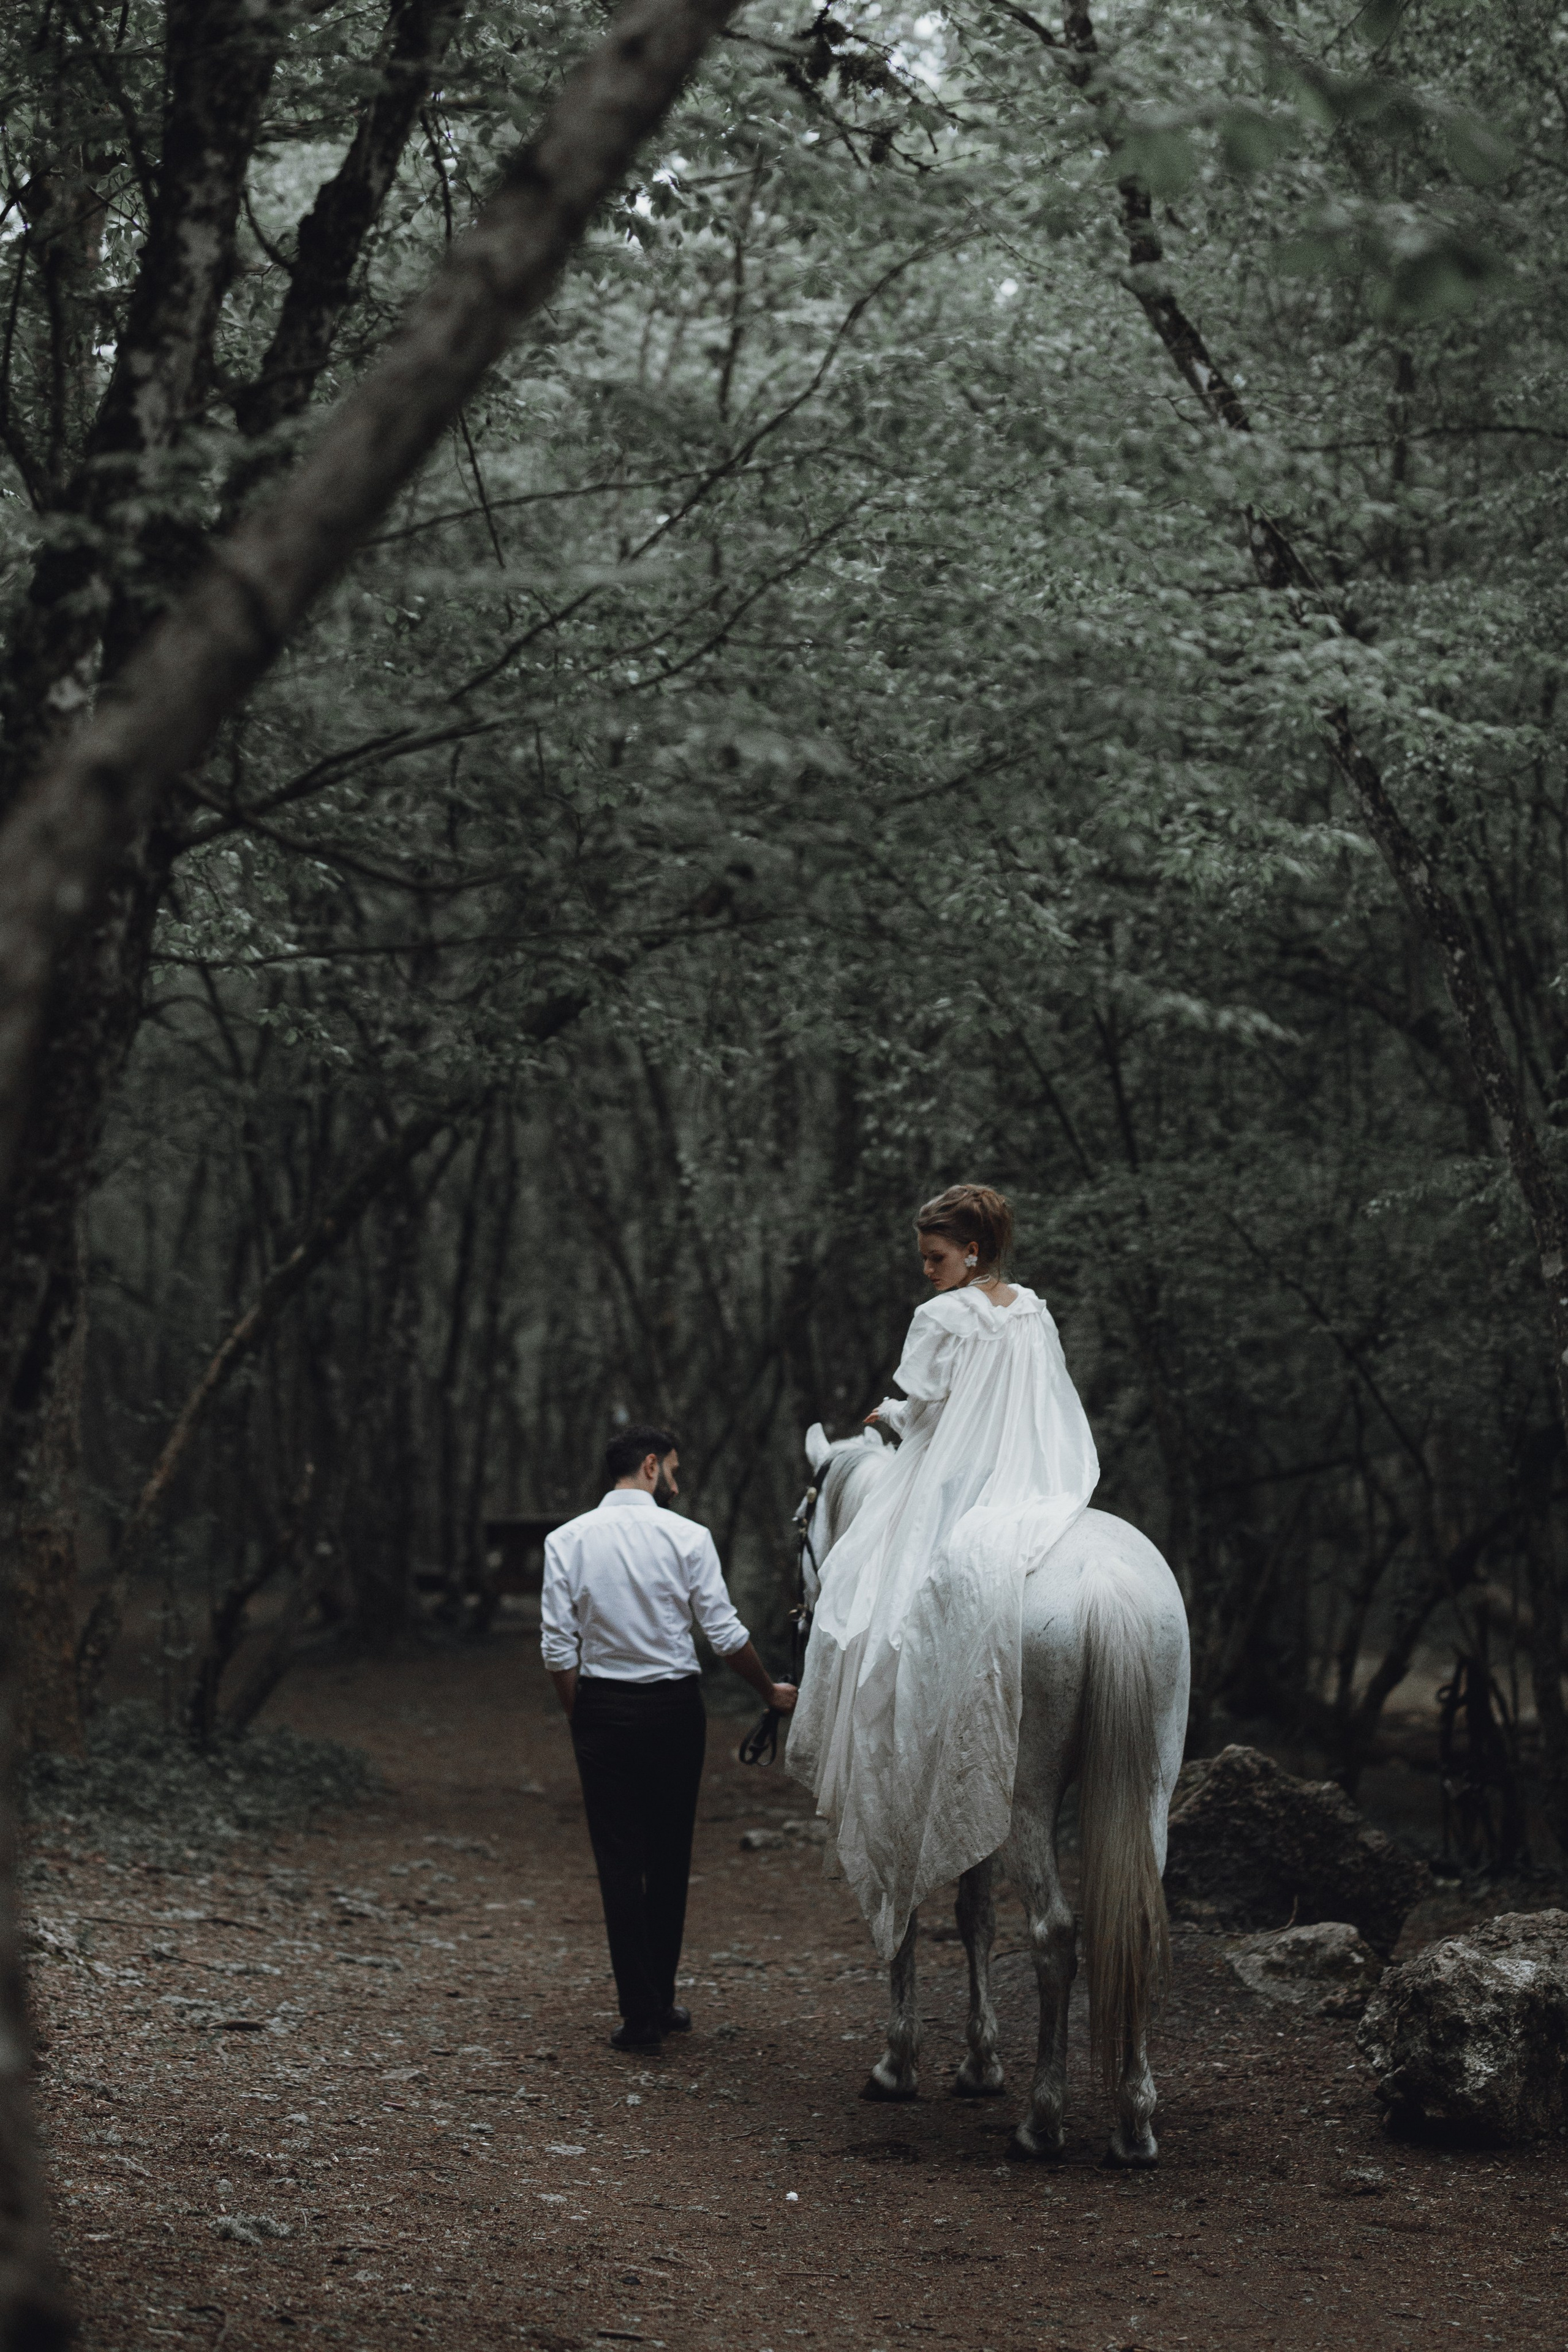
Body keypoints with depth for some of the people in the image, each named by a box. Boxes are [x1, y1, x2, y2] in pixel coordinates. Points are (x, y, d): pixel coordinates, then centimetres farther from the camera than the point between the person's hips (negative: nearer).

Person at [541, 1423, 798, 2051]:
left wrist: (578, 1718, 8)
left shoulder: (567, 1541, -1)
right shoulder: (687, 1536, -6)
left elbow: (559, 1646, -3)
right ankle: (661, 1998, 21)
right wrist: (770, 1692, 10)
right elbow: (725, 1633, -5)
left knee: (619, 1860, 2)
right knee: (670, 1856, 13)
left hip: (601, 1706, 1)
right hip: (675, 1705, -1)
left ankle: (641, 2014, -2)